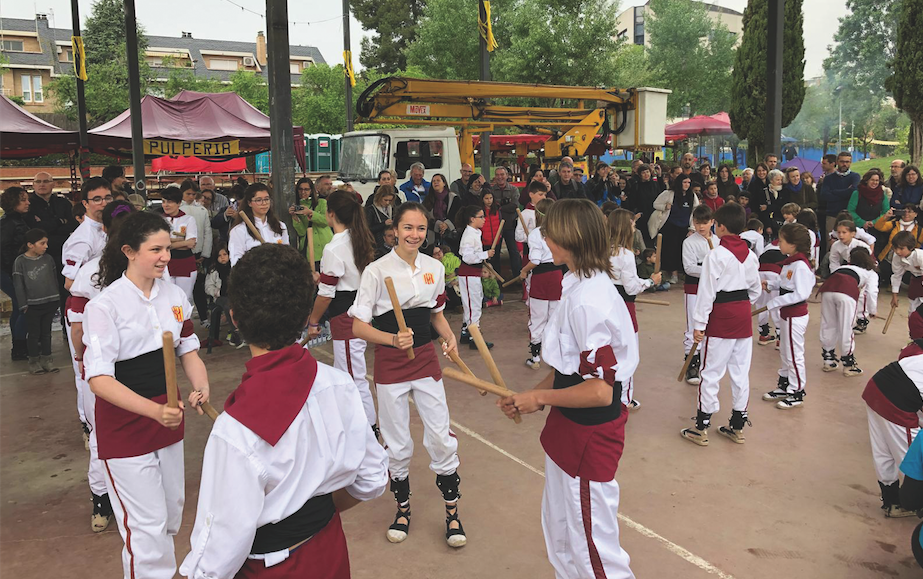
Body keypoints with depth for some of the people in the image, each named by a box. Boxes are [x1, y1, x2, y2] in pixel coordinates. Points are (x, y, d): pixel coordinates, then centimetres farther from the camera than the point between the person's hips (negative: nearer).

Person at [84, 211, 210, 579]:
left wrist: (201, 388, -12)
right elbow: (99, 379, -21)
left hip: (168, 418, 6)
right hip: (124, 427, -6)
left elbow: (188, 351, 8)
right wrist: (154, 410, -33)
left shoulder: (174, 295, 0)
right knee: (146, 527, -1)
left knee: (171, 514, 20)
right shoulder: (104, 305, -17)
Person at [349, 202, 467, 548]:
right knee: (397, 445, 9)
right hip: (390, 364, -3)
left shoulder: (435, 268, 1)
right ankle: (403, 509, 33)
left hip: (426, 358, 3)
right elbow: (358, 326, -13)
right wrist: (393, 339, -30)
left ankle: (452, 512, 22)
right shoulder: (377, 271, -12)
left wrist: (449, 336, -6)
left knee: (442, 438, 3)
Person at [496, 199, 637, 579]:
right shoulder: (589, 286, 6)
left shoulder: (587, 301, -26)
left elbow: (600, 390, -27)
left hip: (587, 435, -10)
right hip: (570, 429, 10)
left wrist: (539, 397, -15)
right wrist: (530, 397, 4)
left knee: (591, 548, 7)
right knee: (561, 534, 25)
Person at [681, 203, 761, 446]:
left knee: (711, 372, 1)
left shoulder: (716, 255, -15)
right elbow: (755, 289, 15)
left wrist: (699, 323, -11)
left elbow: (707, 291, -15)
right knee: (741, 371, 13)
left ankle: (701, 428, 9)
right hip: (743, 316, 7)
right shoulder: (750, 255, 8)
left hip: (721, 316, -7)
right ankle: (738, 425, 23)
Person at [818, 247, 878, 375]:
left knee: (828, 326, 16)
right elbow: (872, 291, 14)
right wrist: (873, 310, 25)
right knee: (846, 329, 5)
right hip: (847, 292, -4)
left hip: (828, 288, 4)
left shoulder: (845, 266, 42)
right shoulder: (871, 272, 29)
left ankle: (828, 361, 27)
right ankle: (848, 365, 17)